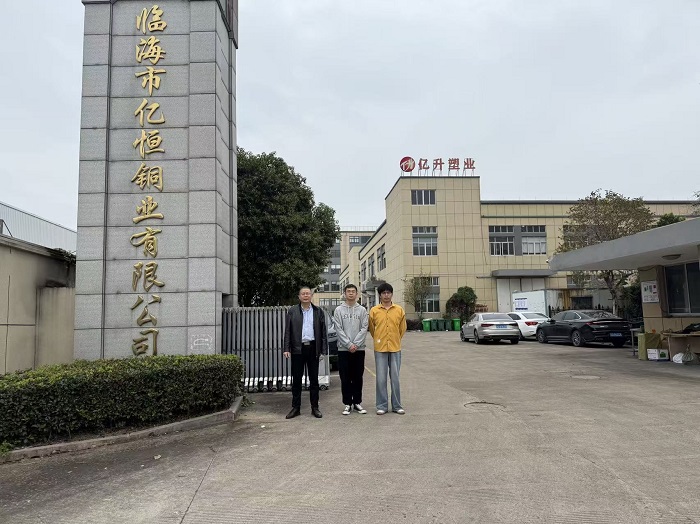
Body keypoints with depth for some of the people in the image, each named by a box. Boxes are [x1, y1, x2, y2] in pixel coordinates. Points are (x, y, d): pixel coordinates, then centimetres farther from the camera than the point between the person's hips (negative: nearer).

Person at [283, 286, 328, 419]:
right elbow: (287, 331, 4)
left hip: (312, 348, 0)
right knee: (296, 379, 5)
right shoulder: (292, 311, 6)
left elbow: (323, 332, 6)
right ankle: (296, 407, 15)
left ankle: (315, 407, 15)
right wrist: (286, 349, -5)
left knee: (314, 379, 7)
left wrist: (323, 350, -1)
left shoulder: (318, 312, 7)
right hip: (297, 349, 0)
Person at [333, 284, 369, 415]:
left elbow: (364, 328, -2)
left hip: (359, 349, 1)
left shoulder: (362, 310, 6)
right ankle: (348, 403, 11)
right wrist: (349, 344, -13)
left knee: (358, 377, 7)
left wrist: (356, 344, -12)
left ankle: (357, 402, 16)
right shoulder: (339, 310, 2)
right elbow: (339, 329, -5)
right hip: (343, 349, -1)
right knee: (345, 378, 2)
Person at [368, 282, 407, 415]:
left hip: (395, 348, 1)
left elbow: (402, 329, 14)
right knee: (381, 378, 3)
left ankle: (397, 405, 16)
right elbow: (371, 329, 11)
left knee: (395, 378, 6)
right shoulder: (374, 311, 0)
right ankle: (382, 406, 12)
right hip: (380, 349, -1)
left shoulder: (399, 310, 3)